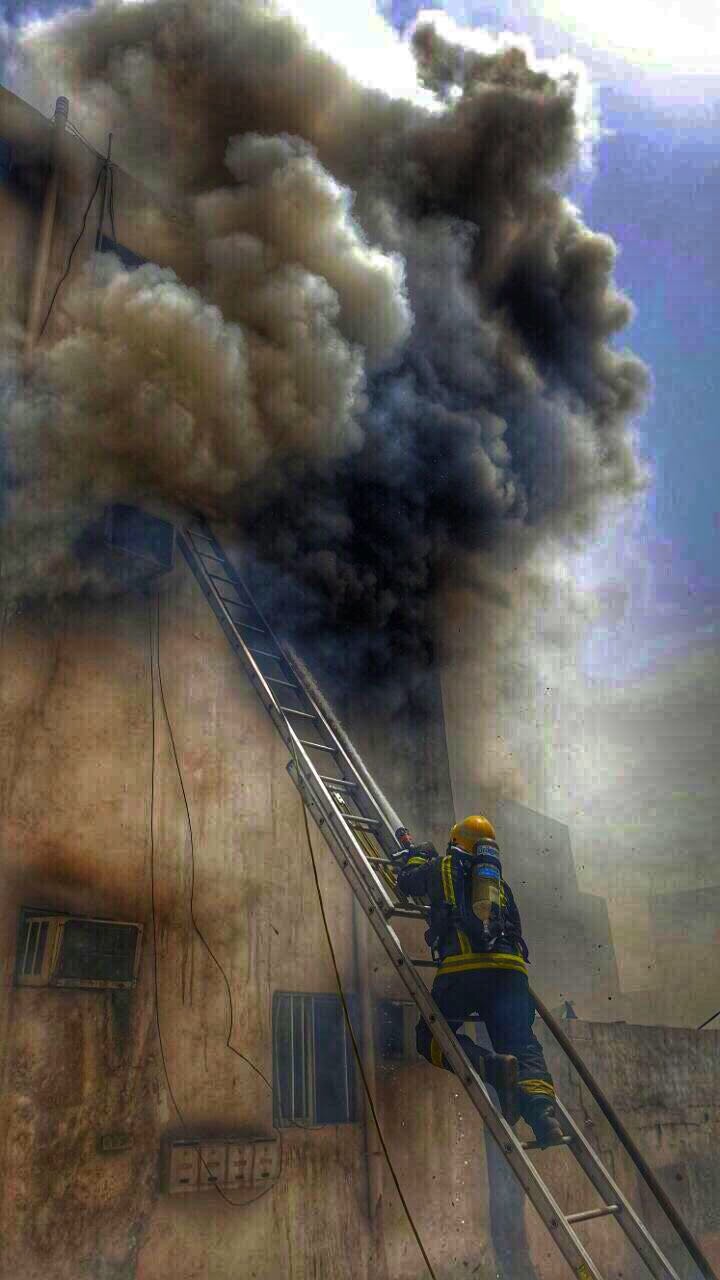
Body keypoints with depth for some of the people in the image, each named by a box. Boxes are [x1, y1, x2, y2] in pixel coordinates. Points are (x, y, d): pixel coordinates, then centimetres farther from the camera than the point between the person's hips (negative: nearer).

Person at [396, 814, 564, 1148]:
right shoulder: (498, 880, 28)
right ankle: (541, 1109, -24)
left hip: (462, 966, -4)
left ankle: (492, 1066, -18)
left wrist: (418, 855, 50)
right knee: (523, 1046, 5)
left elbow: (406, 882, 34)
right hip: (510, 969, 4)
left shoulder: (442, 867, 18)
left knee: (432, 1036, 9)